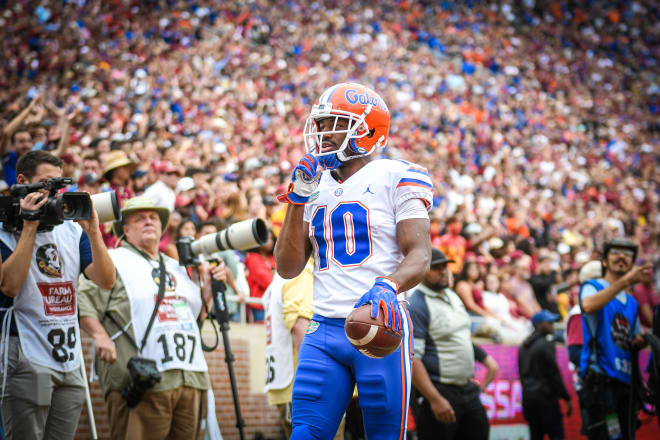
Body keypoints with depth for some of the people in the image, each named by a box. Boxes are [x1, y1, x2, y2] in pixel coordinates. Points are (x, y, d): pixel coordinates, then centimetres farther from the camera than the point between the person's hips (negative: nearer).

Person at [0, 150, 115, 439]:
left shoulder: (72, 231, 13)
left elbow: (106, 280, 3)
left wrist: (92, 230, -10)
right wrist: (30, 226, -15)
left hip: (69, 361, 6)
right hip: (26, 359, -6)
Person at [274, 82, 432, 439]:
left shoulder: (394, 178, 0)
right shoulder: (314, 185, 16)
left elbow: (419, 256, -9)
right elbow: (287, 268, 13)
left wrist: (388, 286, -29)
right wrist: (298, 200, 4)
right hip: (324, 329, 5)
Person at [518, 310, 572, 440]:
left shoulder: (523, 347, 16)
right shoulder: (546, 345, -10)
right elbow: (554, 374, -12)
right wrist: (567, 398, -7)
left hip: (528, 398, 8)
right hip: (545, 397, -8)